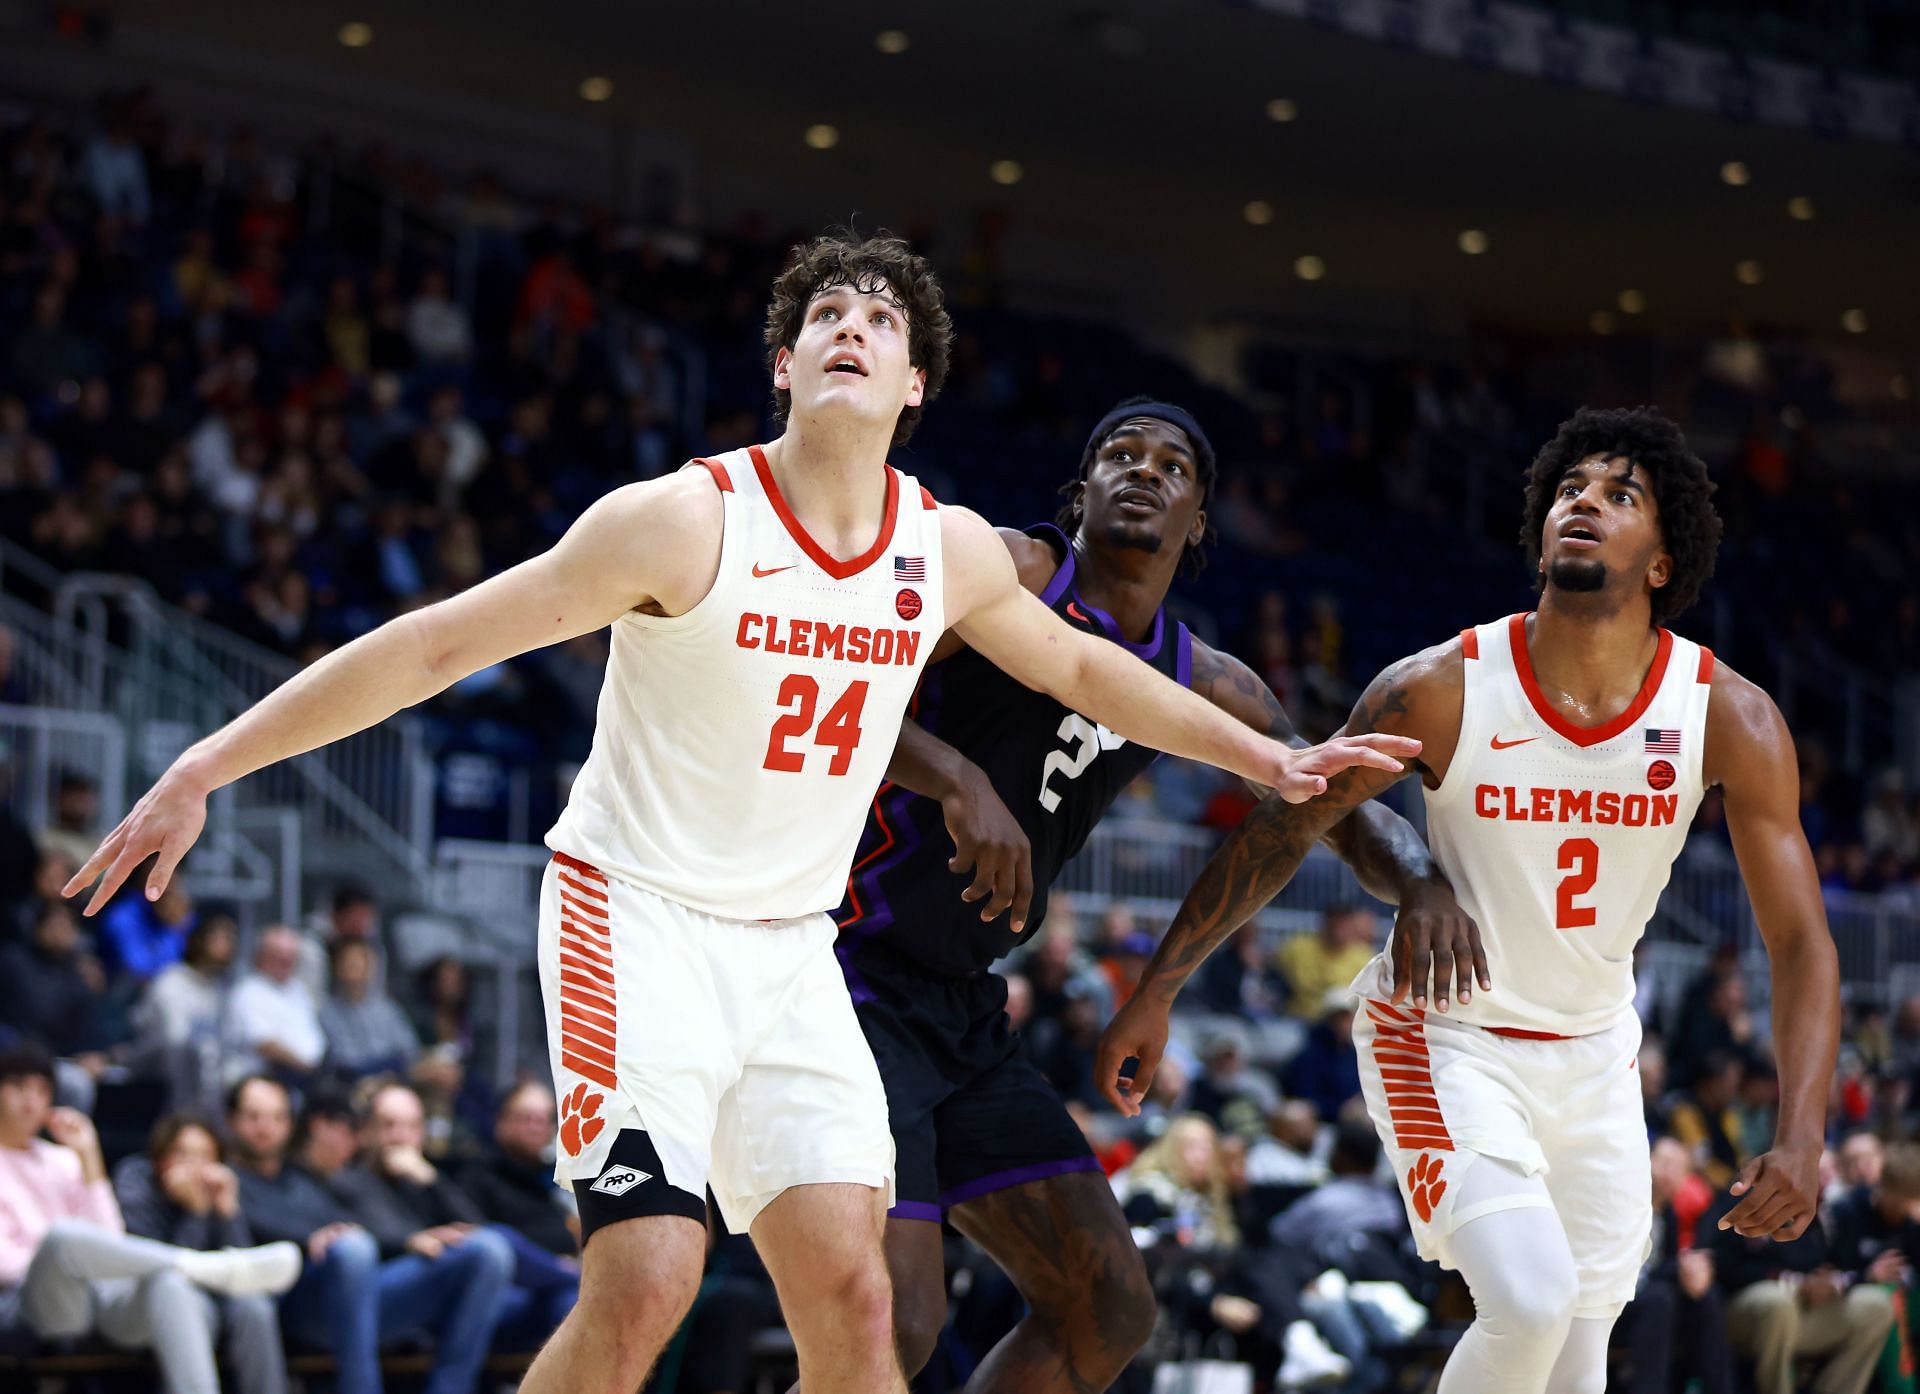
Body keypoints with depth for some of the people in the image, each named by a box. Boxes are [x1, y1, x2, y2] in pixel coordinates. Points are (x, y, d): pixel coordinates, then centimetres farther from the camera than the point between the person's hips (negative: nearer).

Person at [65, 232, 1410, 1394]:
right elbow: (436, 644, -14)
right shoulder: (685, 521, -15)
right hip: (640, 916, -6)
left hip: (791, 953, 6)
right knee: (646, 1282, -19)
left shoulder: (950, 552, 2)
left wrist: (1270, 756, 25)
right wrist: (209, 765, -18)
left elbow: (1080, 667, 23)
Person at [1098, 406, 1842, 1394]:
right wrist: (1156, 993, -4)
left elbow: (1800, 944, -13)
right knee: (1530, 1303, -25)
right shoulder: (1439, 692, -18)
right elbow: (1279, 832, -5)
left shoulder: (1728, 719, -14)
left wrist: (1799, 1139, -26)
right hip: (1445, 1040, -4)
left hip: (1593, 1053, 4)